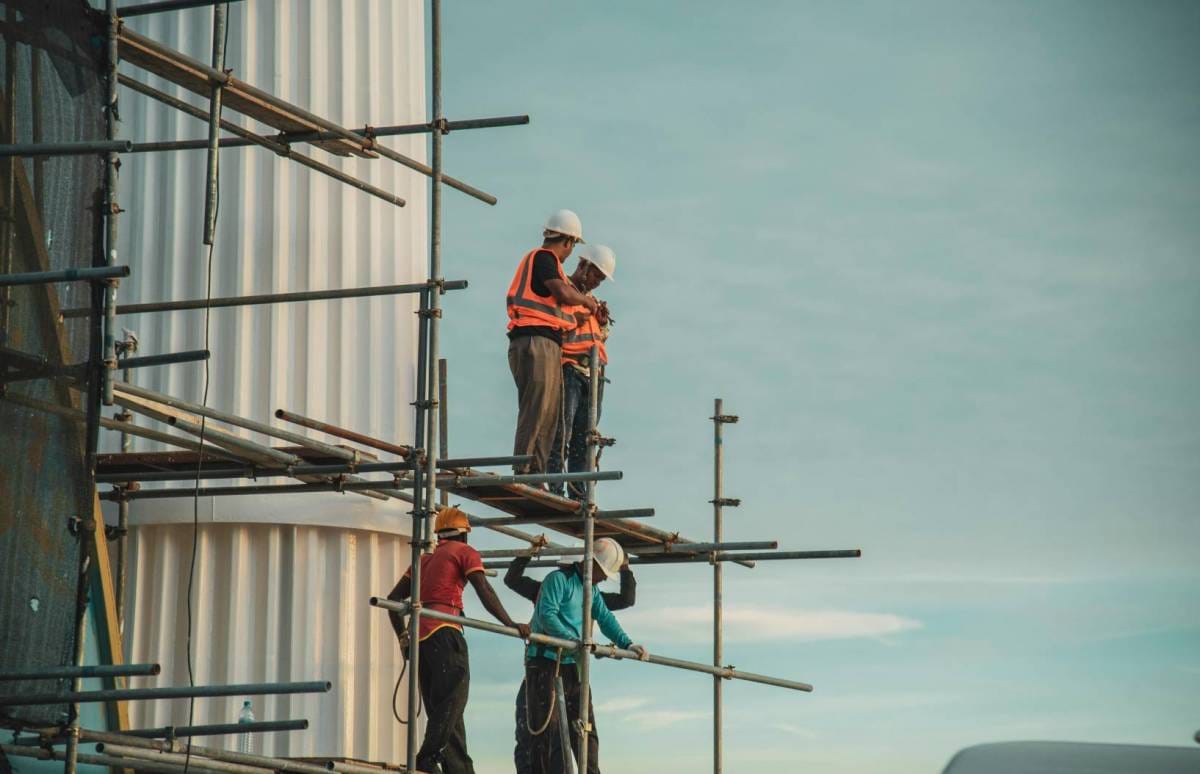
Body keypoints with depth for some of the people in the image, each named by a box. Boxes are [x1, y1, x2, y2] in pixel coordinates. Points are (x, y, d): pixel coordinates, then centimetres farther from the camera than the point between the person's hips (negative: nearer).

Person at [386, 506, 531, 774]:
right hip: (444, 632, -8)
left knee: (439, 709, 6)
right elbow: (485, 592, -7)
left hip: (420, 635, 8)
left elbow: (394, 598, 24)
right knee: (452, 701, -15)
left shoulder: (425, 560, 27)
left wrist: (403, 638, 25)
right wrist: (511, 624, -11)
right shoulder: (465, 553, 7)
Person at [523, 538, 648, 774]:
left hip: (573, 666, 8)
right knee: (547, 728, -9)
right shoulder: (559, 579, -7)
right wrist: (574, 641, -29)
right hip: (545, 663, -8)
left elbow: (605, 618, 11)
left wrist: (627, 644, -6)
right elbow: (547, 615, -19)